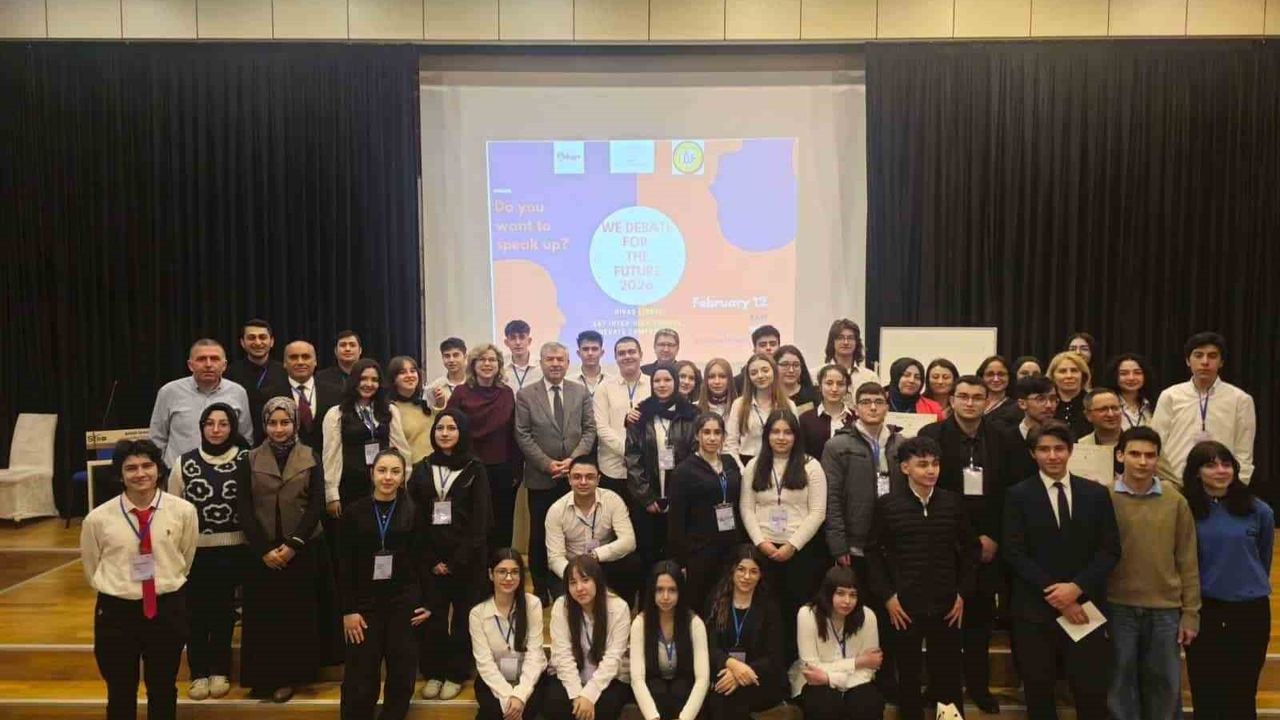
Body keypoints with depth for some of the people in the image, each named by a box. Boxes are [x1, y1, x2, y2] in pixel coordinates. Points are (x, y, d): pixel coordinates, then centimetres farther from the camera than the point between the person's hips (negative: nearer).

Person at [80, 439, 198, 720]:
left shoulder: (183, 511, -11)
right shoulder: (98, 518, -11)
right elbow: (91, 568, 8)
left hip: (168, 609, 0)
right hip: (116, 612, 0)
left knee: (163, 690, 17)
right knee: (120, 693, 15)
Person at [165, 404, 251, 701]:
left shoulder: (245, 460, -4)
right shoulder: (184, 463, -1)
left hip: (232, 549, -1)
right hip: (194, 549, 1)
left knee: (224, 610, 8)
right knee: (196, 612, 5)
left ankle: (220, 671, 23)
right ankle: (199, 672, 20)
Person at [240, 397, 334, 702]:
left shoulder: (310, 458, 3)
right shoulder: (252, 459, 4)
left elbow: (316, 505, -3)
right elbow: (245, 509, -1)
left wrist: (293, 544, -13)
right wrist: (264, 549, -11)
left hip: (304, 549, 0)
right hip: (263, 551, 0)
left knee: (300, 613, 3)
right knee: (266, 614, 3)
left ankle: (294, 672, 15)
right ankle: (271, 676, 14)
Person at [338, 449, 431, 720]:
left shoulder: (414, 512, 0)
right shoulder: (355, 512, -2)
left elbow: (421, 560, 2)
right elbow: (345, 566, -2)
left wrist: (427, 602, -1)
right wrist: (348, 610, -6)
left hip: (404, 602, 1)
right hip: (365, 602, 0)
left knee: (402, 674, 8)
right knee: (360, 678, 1)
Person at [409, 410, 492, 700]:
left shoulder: (475, 470, -2)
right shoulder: (421, 469, 5)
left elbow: (481, 520, -7)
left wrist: (458, 561, -13)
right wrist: (432, 560, -6)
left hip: (466, 559, -2)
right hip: (431, 559, 2)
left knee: (463, 617, 6)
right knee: (432, 617, 2)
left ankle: (456, 674, 21)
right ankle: (433, 672, 20)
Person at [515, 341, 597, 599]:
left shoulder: (581, 392, 8)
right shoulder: (525, 395, 2)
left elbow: (589, 430, 4)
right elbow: (523, 435, -3)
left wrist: (573, 459, -10)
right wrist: (547, 464, -11)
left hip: (575, 475, 1)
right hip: (540, 477, -1)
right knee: (539, 535, 6)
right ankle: (541, 589, 18)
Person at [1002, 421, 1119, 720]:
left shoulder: (1097, 493, 7)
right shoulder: (1018, 495, 0)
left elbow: (1110, 549, 2)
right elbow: (1015, 553, -6)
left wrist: (1076, 587, -11)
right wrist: (1055, 596, -13)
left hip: (1085, 607, 1)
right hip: (1035, 610, -1)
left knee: (1093, 696, 4)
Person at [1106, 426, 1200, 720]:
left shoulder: (1176, 503, 2)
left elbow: (1187, 562, 5)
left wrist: (1190, 613, 3)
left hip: (1166, 610, 2)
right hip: (1118, 609, -1)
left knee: (1165, 687, 12)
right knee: (1121, 686, 9)